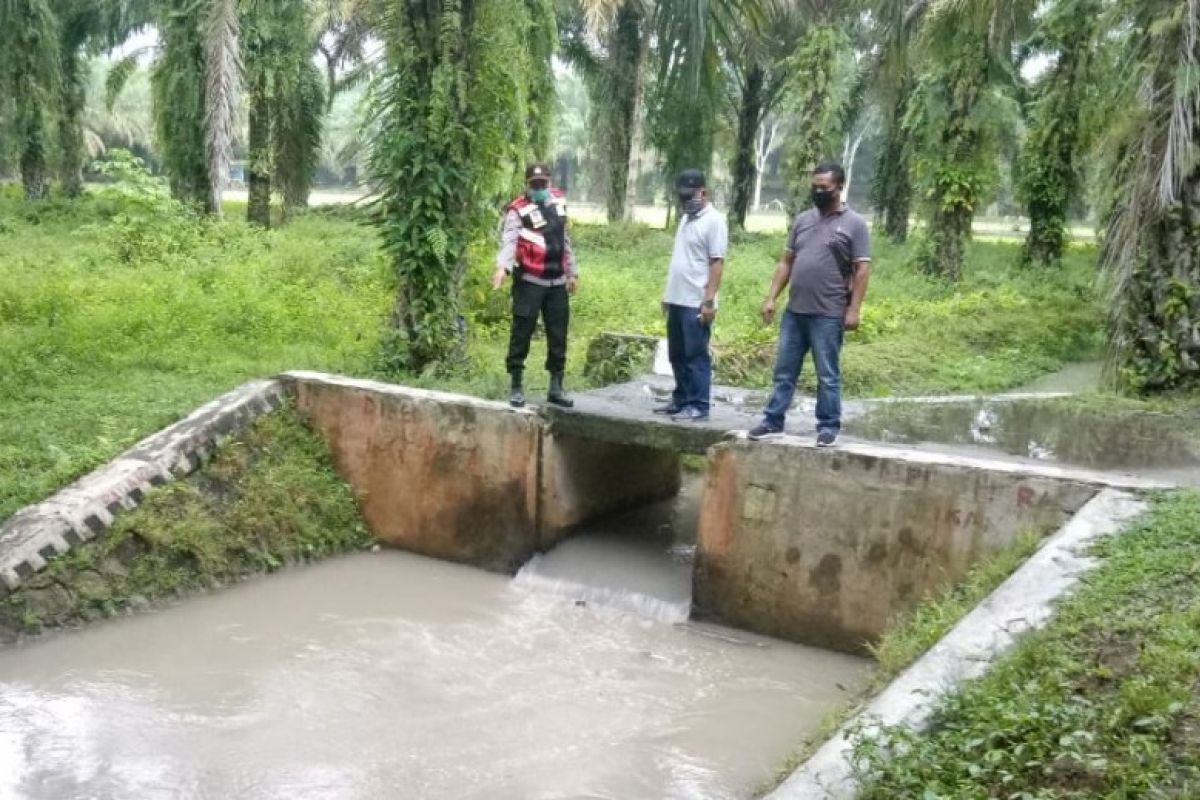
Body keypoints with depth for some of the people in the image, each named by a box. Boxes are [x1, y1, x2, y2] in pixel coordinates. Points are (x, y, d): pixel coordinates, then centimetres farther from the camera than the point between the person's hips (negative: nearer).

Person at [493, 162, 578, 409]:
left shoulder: (558, 200, 9)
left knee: (558, 336, 10)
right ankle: (517, 387, 10)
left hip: (557, 282, 6)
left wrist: (572, 271, 20)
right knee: (521, 334, -1)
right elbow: (508, 241, -27)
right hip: (529, 282, -6)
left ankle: (556, 387, 21)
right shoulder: (518, 210, -12)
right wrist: (502, 267, -46)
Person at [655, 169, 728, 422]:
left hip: (696, 303, -9)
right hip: (677, 300, 9)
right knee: (678, 355, 13)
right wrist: (669, 293, 20)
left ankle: (698, 406, 1)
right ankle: (681, 400, 22)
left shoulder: (714, 221, -11)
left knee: (696, 357, -4)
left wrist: (709, 300, -20)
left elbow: (717, 263, -16)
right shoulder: (686, 219, 16)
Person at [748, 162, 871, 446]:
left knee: (827, 375, 2)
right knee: (784, 371, 9)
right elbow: (786, 262, 15)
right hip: (794, 311, 5)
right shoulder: (803, 219, 13)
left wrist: (854, 309, -13)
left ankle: (828, 426, 12)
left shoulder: (854, 223, -2)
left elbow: (862, 270, -6)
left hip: (828, 315, -5)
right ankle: (773, 422, 16)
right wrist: (771, 297, 8)